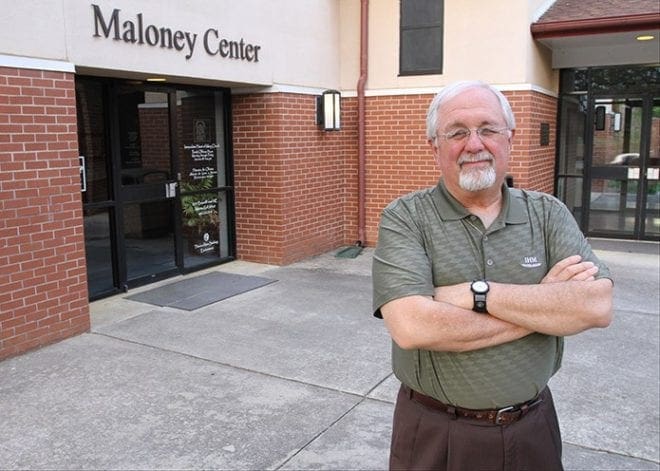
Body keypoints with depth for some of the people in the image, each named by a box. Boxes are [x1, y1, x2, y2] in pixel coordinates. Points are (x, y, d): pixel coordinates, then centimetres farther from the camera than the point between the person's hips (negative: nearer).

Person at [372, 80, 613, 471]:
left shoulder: (548, 214, -3)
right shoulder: (404, 218, -13)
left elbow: (597, 306, -16)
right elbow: (411, 327, -27)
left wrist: (477, 293, -24)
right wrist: (545, 302, -18)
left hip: (533, 427, 3)